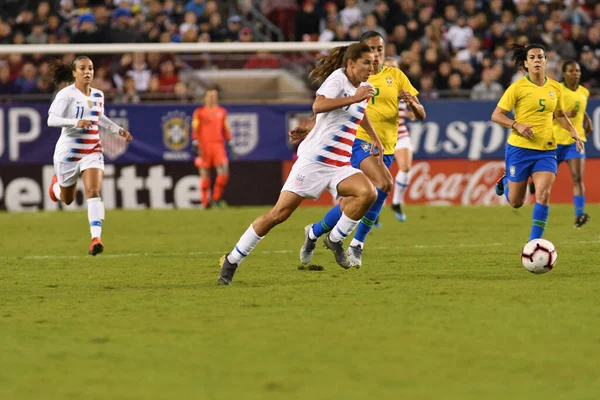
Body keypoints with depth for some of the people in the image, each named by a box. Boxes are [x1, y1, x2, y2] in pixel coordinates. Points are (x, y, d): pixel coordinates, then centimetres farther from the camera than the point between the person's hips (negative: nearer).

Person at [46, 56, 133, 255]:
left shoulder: (98, 95, 7)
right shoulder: (66, 94, -12)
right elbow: (51, 119, -20)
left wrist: (118, 130, 10)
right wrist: (76, 122, -34)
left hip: (92, 151, 3)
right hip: (68, 151, -3)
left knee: (93, 192, -19)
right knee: (67, 199, 15)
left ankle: (96, 238, -26)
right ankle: (57, 183, 53)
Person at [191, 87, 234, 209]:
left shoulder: (222, 112, 14)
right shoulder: (199, 112, 4)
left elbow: (226, 129, 18)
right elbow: (195, 128, 0)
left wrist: (229, 142, 14)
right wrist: (195, 143, -9)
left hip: (218, 145, 3)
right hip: (204, 146, -3)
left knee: (224, 171, -11)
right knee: (205, 175, 0)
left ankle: (216, 198, 1)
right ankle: (205, 202, 7)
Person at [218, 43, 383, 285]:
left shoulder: (361, 87, 14)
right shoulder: (338, 78, -10)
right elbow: (318, 106, -31)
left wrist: (374, 137, 42)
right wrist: (354, 98, -29)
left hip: (339, 165, 7)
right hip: (314, 159, -7)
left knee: (368, 193, -22)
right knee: (279, 213, -9)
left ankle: (335, 239, -3)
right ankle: (232, 260, 3)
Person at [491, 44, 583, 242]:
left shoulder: (555, 88, 5)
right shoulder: (517, 88, -9)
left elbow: (560, 115, 21)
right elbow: (496, 115, -7)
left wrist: (572, 130, 3)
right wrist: (517, 125, -22)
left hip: (546, 151, 3)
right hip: (520, 149, -2)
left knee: (543, 194, -17)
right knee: (516, 202, 8)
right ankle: (506, 181, 43)